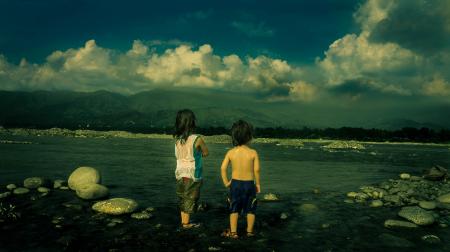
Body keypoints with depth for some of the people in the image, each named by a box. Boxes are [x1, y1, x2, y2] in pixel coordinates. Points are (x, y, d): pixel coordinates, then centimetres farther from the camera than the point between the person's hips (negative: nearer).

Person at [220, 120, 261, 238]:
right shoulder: (253, 153, -11)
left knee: (234, 209, 13)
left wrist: (226, 182, 1)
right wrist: (258, 184, 0)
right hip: (249, 184, -1)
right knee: (250, 209, 14)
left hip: (235, 183, 2)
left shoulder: (230, 152, -6)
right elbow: (256, 170, -12)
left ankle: (233, 232, 15)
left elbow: (223, 168, -8)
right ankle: (249, 231, 20)